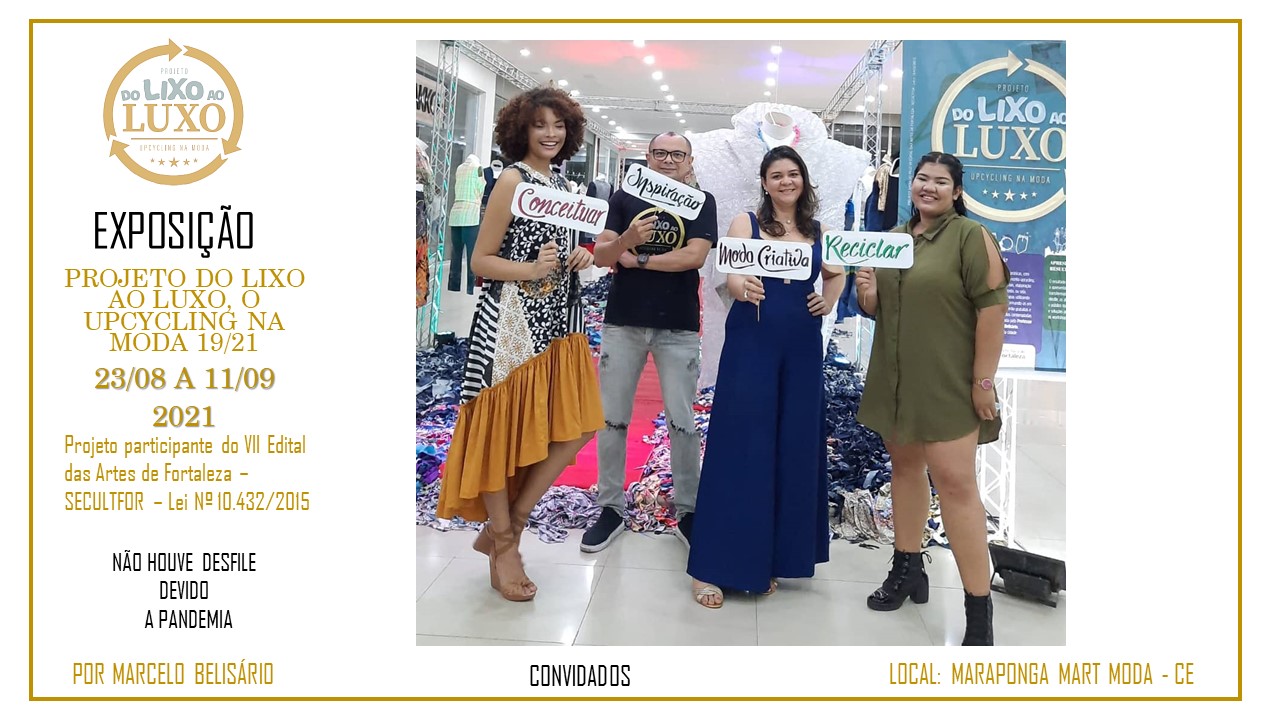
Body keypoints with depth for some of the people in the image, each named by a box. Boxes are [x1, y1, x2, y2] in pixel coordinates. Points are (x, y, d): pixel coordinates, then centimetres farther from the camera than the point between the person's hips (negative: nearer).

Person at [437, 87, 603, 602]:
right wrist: (531, 269, -23)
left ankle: (509, 524, 19)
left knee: (574, 427, 6)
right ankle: (503, 544, 16)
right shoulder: (512, 179, -7)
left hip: (557, 320, 8)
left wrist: (579, 257, 5)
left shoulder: (562, 183, 16)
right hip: (511, 320, -8)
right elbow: (481, 261, -9)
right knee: (503, 428, 2)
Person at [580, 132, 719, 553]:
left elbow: (694, 256, -13)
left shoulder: (701, 202, 3)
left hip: (678, 328, -2)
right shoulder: (625, 199, 6)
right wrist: (627, 239, -24)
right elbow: (601, 255, -3)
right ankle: (611, 508, 18)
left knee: (683, 422, 2)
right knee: (612, 418, 6)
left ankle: (687, 510, 15)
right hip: (622, 322, 2)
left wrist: (637, 259, -8)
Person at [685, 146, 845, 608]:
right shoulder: (745, 223, 1)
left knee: (794, 449, 5)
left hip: (802, 348, 4)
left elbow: (836, 274, 26)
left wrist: (829, 300, 4)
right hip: (750, 344, -4)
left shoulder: (819, 232, 11)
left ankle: (769, 560, 19)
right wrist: (742, 288, -35)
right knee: (739, 448, -6)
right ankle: (712, 567, 1)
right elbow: (731, 276, -12)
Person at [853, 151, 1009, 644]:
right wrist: (866, 293, -3)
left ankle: (978, 610, -1)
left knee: (955, 482, -8)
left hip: (948, 384, -7)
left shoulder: (970, 236, -9)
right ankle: (908, 570, 31)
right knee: (905, 466, 15)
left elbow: (992, 309, -14)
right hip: (894, 380, 7)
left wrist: (983, 381, -16)